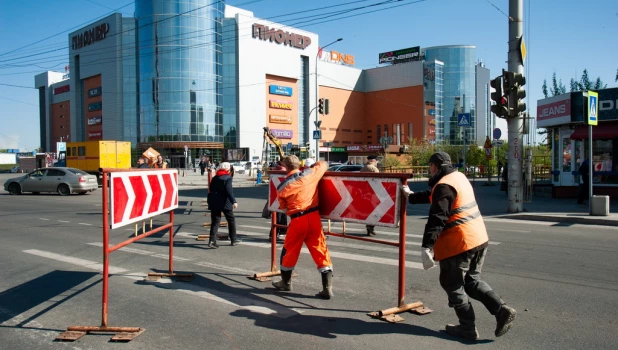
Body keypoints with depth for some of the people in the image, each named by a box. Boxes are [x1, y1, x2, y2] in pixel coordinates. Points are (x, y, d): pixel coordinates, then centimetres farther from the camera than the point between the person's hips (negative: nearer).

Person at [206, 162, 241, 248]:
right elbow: (229, 191, -19)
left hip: (214, 203, 5)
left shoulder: (214, 178, 11)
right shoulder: (228, 178, -7)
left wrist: (209, 202, 21)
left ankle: (212, 240, -8)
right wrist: (234, 201, -22)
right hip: (224, 202, -5)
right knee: (231, 220, 11)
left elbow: (210, 190, 14)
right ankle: (234, 239, 18)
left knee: (215, 221, 6)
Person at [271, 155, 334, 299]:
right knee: (321, 251, 5)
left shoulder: (282, 186, -1)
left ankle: (286, 282, 36)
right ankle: (327, 288, 3)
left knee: (289, 251, 18)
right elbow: (323, 164, 20)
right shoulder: (310, 174, 1)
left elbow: (282, 206, 12)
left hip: (297, 220, -1)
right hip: (313, 216, 1)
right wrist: (312, 166, 36)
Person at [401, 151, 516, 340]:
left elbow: (437, 218, -25)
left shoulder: (444, 186, -17)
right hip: (478, 238, 10)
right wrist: (411, 196, 38)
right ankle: (502, 310, 9)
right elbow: (432, 195, 28)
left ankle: (467, 328, 15)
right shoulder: (459, 177, 14)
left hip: (458, 243, -9)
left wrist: (426, 247, -27)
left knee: (452, 285, 7)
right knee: (472, 280, 22)